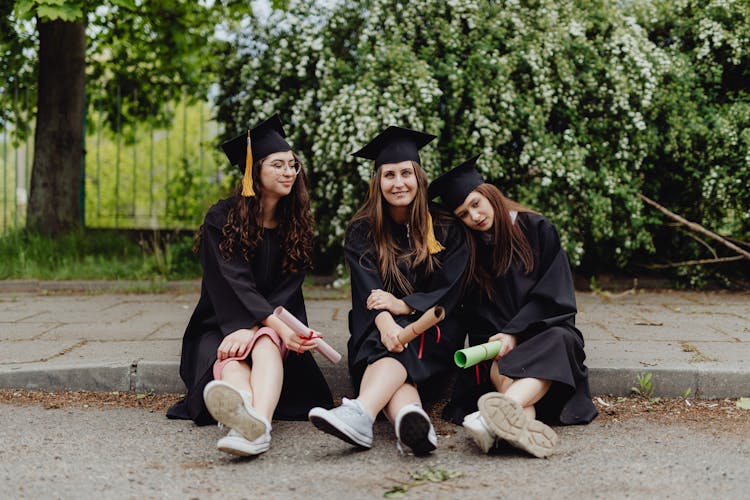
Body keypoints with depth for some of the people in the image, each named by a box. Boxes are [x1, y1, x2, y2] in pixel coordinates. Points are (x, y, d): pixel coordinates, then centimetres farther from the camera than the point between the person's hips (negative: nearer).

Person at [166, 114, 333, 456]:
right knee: (232, 363, -36)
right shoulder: (222, 219, -5)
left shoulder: (298, 224, 5)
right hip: (220, 326, -1)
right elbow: (235, 283, -17)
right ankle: (239, 405, -74)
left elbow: (288, 289, -1)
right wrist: (279, 325, -33)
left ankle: (257, 424, -67)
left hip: (271, 329, 1)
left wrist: (254, 329, -21)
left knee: (264, 345, -36)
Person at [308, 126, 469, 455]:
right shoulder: (362, 232, 5)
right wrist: (385, 321, -34)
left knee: (397, 351, -35)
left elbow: (448, 292, -4)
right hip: (375, 331, 1)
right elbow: (369, 291, -11)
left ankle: (359, 414, -62)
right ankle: (410, 419, -67)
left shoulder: (446, 229, 4)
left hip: (431, 333, 0)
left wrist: (403, 305, -23)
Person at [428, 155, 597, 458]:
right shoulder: (468, 249, 10)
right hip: (497, 342, 2)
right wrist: (496, 342, -13)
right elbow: (477, 318, 9)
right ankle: (526, 424, -65)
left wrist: (514, 334, -16)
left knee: (558, 342, -38)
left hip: (544, 330, -2)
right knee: (500, 370, -34)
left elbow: (552, 295, -4)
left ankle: (495, 418, -64)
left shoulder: (537, 229, 3)